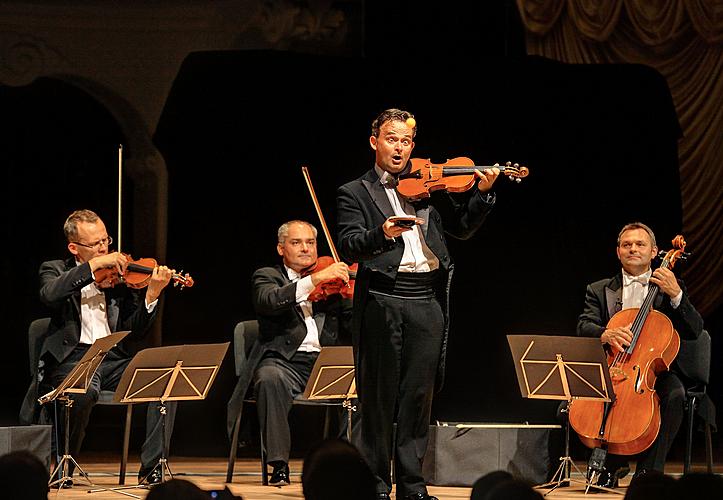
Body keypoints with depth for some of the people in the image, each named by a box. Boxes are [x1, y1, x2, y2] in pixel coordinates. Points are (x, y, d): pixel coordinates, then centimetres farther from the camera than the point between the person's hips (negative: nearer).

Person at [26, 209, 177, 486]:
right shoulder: (56, 270, 8)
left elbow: (135, 330, 6)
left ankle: (151, 467, -17)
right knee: (85, 390, -37)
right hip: (72, 358, -3)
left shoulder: (120, 274, 13)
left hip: (113, 359, 3)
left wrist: (152, 294, -11)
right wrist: (94, 265, -17)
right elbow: (49, 294, -18)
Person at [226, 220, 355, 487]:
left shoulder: (332, 281, 21)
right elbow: (268, 302, -13)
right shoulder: (267, 277, 13)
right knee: (270, 379, -36)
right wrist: (314, 279, -23)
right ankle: (279, 466, -31)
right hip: (285, 362, -3)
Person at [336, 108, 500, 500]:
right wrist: (382, 234, -27)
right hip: (381, 301, -3)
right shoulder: (355, 193, 6)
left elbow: (462, 228, 15)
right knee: (379, 396, 1)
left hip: (427, 304, 3)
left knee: (419, 395, 4)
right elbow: (348, 247, -7)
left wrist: (483, 193, -2)